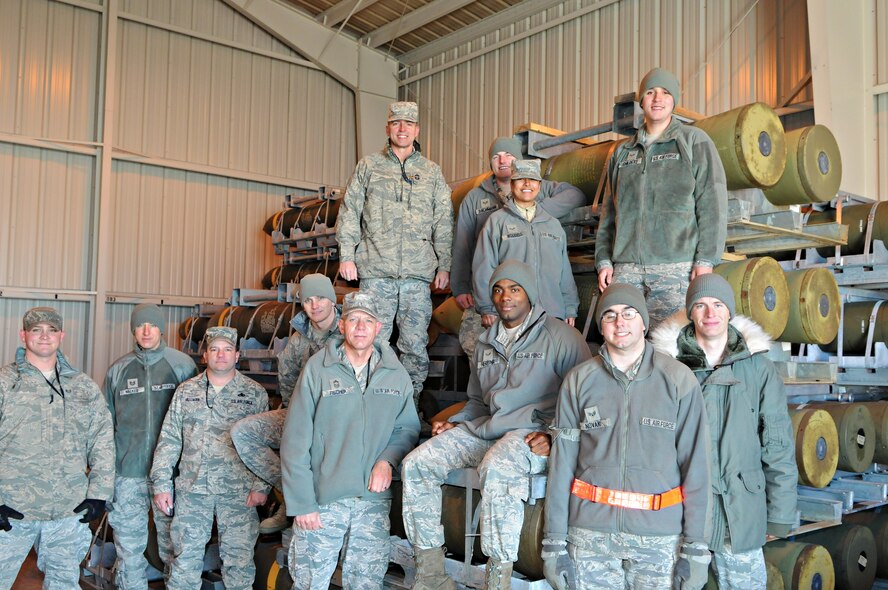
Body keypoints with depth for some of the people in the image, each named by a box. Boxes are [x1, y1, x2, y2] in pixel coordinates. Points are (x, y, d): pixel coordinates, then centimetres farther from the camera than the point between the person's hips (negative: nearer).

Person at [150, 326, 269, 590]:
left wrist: (261, 487, -8)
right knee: (185, 558, 8)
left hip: (239, 492, -1)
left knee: (239, 560, 4)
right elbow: (169, 440, 8)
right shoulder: (186, 391, 9)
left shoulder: (255, 393, 2)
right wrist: (161, 484, 2)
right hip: (191, 490, 2)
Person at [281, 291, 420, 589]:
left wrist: (388, 460, -10)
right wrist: (301, 503, -9)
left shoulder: (396, 374, 3)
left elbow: (408, 428, 10)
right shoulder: (317, 368, -5)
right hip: (322, 501, -2)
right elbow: (295, 441, -6)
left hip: (374, 502, 2)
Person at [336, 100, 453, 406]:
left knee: (415, 344, 0)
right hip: (376, 271, -1)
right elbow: (349, 212, 10)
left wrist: (444, 264, 6)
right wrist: (346, 255, 1)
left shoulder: (432, 172, 15)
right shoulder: (368, 166, 13)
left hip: (418, 273, 1)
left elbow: (443, 222, 13)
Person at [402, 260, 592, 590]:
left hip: (533, 433, -7)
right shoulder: (486, 343, 21)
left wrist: (554, 436, -16)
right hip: (484, 428, 7)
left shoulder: (560, 337, 0)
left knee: (496, 468, -40)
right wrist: (456, 424, 12)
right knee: (415, 465, -9)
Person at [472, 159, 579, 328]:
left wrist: (570, 309, 13)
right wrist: (488, 309, -6)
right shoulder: (497, 221, 8)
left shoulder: (554, 225, 22)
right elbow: (484, 268, 1)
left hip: (553, 314, 4)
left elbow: (565, 271, 20)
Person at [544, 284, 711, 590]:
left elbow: (695, 465, -1)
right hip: (590, 533, 1)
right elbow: (561, 463, 1)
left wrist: (695, 548, -3)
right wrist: (554, 543, 0)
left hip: (659, 534, -1)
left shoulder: (679, 380, -1)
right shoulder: (579, 382, 2)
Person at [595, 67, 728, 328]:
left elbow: (713, 204, 0)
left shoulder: (695, 142, 9)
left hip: (677, 266, -3)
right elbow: (609, 212, 21)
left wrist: (706, 259, -8)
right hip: (625, 267, 4)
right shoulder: (622, 153, 21)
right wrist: (603, 260, 10)